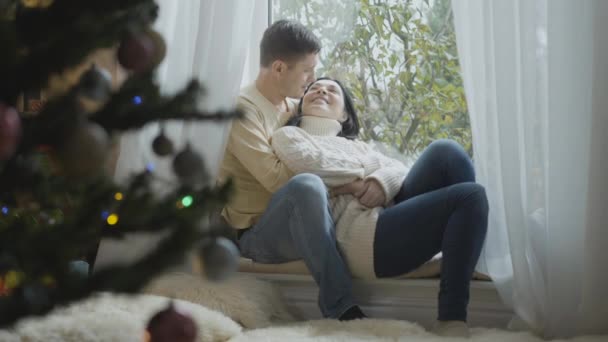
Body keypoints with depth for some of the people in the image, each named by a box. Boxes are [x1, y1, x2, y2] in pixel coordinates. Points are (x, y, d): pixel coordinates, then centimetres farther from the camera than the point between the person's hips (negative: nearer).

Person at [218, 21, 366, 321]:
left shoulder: (291, 106, 12)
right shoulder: (242, 110, -13)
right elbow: (277, 179, -24)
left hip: (299, 226, 8)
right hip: (257, 234, -8)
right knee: (306, 186, -39)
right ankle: (341, 308, -34)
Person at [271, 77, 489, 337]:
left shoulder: (356, 145, 35)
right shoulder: (287, 136, 17)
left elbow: (399, 170, 17)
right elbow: (306, 162, -9)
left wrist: (382, 182, -7)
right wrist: (360, 180, 4)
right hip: (360, 233, -7)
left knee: (445, 151, -14)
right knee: (469, 197, -22)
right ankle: (450, 319, -28)